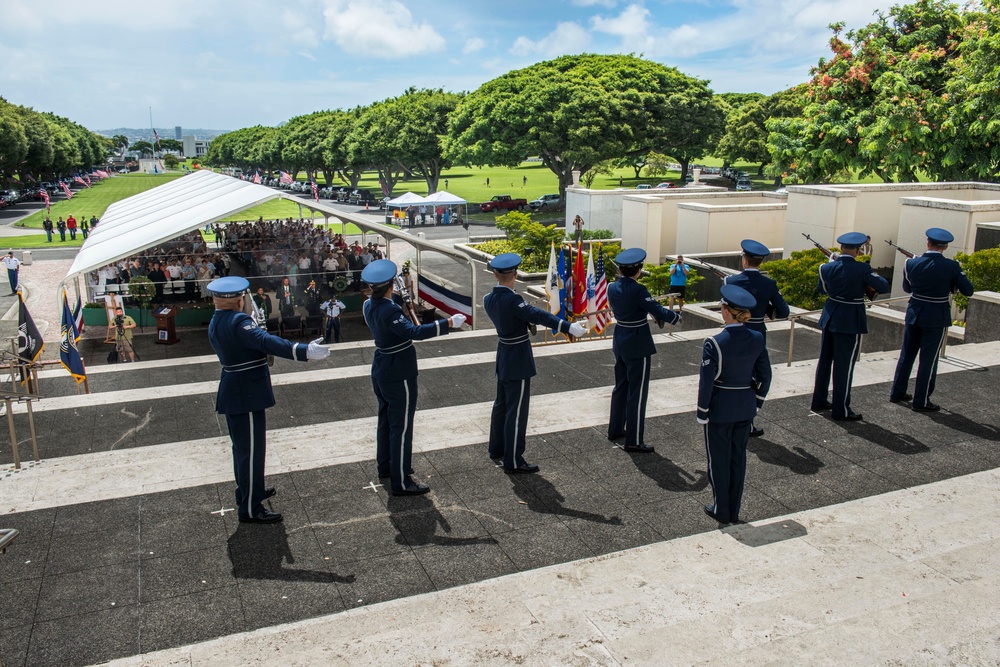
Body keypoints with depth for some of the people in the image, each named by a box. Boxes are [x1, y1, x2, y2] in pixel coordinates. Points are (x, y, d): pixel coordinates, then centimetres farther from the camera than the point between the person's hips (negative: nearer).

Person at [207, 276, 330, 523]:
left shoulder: (214, 324, 9)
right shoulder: (238, 321, -20)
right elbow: (268, 342, -35)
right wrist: (305, 350, -45)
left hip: (233, 390, 10)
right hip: (247, 394, -10)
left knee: (242, 445, 22)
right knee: (251, 449, -4)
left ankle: (248, 491, 39)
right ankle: (250, 508, 2)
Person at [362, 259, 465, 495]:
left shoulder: (368, 306, 1)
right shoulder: (390, 310, -27)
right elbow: (414, 332, -39)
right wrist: (449, 323, -39)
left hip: (381, 371, 10)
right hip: (399, 375, -10)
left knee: (386, 420, 23)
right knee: (402, 426, -2)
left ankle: (386, 466, 40)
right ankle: (401, 482, 4)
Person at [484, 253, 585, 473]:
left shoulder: (488, 299, 1)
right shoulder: (512, 300, -25)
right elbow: (539, 315, -35)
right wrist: (569, 327, -42)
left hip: (503, 356, 9)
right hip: (518, 360, -9)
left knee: (502, 403, 22)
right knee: (517, 411, -1)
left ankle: (497, 448, 37)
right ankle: (513, 461, 6)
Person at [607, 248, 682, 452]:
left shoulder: (612, 288, 1)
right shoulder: (638, 290, -21)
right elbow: (658, 312, -20)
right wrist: (677, 317, -1)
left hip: (620, 343, 8)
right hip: (637, 346, -8)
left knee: (620, 387, 21)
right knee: (637, 393, 0)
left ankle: (615, 429, 32)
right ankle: (633, 441, 5)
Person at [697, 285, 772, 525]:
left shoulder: (714, 343, -21)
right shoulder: (757, 339, -5)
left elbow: (706, 381, -17)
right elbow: (765, 376, 2)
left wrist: (702, 412, -6)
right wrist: (757, 402, 15)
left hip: (719, 409, -5)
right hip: (745, 408, 5)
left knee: (719, 459, 11)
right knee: (738, 457, 16)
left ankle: (721, 510, 23)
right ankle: (734, 511, 26)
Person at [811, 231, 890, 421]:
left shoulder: (827, 267, -3)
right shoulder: (862, 269, -17)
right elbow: (884, 287, -11)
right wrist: (871, 276, 6)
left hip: (829, 318, 5)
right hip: (850, 322, -5)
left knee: (824, 360, 17)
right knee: (844, 365, 2)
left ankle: (819, 401, 28)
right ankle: (841, 410, 10)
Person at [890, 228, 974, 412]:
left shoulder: (912, 263, -6)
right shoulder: (951, 267, -15)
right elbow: (968, 291, -7)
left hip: (914, 313, 3)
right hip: (936, 318, -3)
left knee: (906, 354, 16)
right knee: (928, 360, 5)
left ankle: (897, 393, 26)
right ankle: (921, 401, 11)